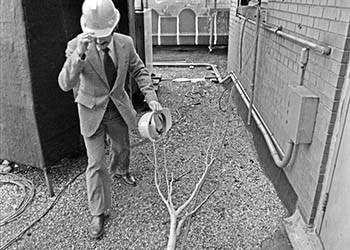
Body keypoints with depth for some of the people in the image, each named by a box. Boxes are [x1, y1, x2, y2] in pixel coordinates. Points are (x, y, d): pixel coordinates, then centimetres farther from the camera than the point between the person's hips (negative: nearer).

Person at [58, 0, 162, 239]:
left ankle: (120, 170, 61)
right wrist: (80, 54, -46)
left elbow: (140, 71, -2)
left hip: (118, 107, 4)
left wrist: (151, 98, -13)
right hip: (92, 111, -3)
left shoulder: (125, 43, -15)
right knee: (96, 163, -1)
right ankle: (98, 214, 16)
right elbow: (65, 84, -32)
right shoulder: (76, 46, -23)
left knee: (122, 147, 25)